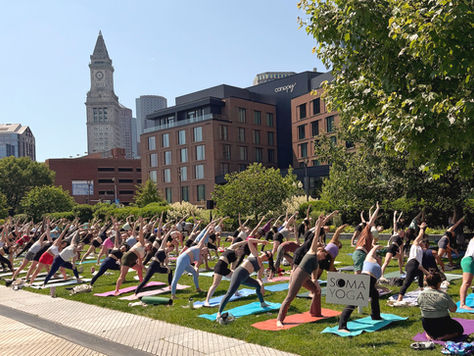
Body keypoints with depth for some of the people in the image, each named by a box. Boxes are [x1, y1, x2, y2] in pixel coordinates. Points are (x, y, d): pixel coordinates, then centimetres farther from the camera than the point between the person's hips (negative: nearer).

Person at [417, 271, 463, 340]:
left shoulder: (421, 295, -7)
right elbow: (453, 309, -8)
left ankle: (429, 334, 7)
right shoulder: (443, 295, -20)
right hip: (442, 326, -4)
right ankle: (442, 337, -3)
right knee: (460, 329, 21)